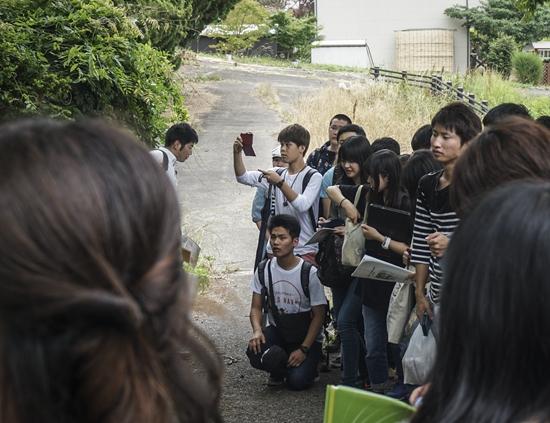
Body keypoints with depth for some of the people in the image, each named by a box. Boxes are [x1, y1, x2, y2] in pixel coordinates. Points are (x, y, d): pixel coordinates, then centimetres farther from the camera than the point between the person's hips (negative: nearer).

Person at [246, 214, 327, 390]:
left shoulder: (309, 273, -17)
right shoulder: (264, 270, -5)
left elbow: (318, 315, -11)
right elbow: (256, 307, 1)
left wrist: (304, 349, -19)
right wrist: (257, 331, -21)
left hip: (306, 336, -3)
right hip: (276, 331, 3)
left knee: (297, 381, -24)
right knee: (255, 352, -29)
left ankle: (308, 365, 13)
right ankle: (279, 370, 4)